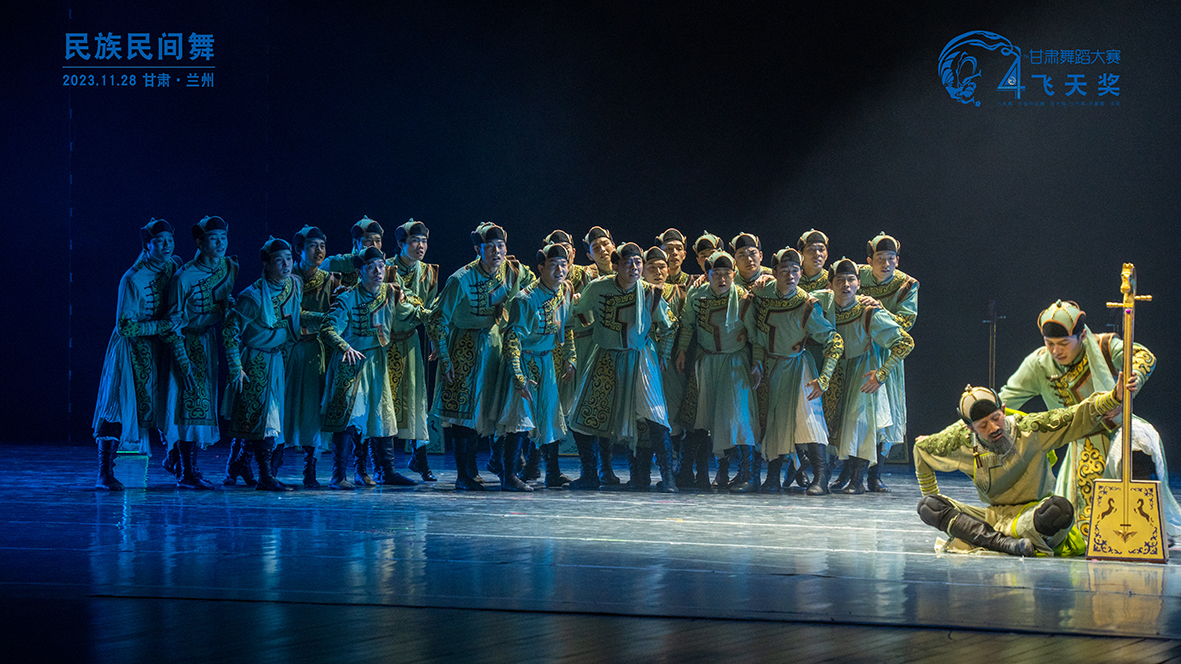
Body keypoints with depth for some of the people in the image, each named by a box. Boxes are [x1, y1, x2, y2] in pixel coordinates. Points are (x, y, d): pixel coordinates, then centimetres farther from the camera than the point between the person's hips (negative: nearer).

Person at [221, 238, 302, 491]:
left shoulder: (297, 286, -1)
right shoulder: (253, 296, -19)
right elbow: (230, 330, -14)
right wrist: (235, 368, -16)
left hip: (282, 359, 6)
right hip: (256, 363, -6)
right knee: (263, 414, -9)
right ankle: (266, 477, -7)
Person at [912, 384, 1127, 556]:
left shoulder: (1031, 430, -16)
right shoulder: (960, 442, -7)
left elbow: (1081, 416, -22)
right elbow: (922, 448, 12)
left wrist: (1114, 397, -39)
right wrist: (931, 496, 18)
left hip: (1033, 513, -3)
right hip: (994, 515, 3)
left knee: (1060, 509, -39)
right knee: (927, 506, -19)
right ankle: (1005, 543, -36)